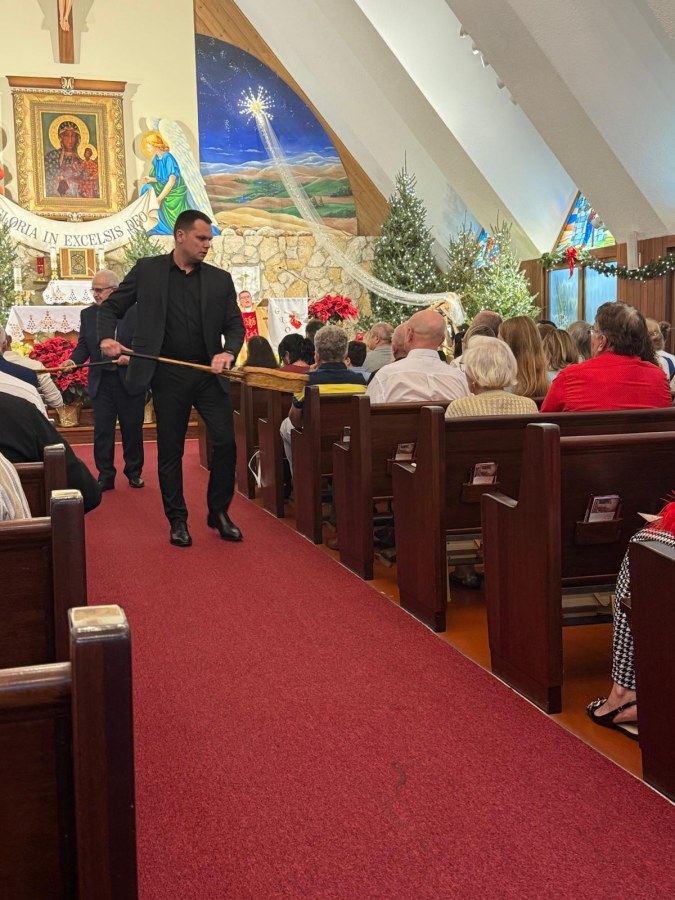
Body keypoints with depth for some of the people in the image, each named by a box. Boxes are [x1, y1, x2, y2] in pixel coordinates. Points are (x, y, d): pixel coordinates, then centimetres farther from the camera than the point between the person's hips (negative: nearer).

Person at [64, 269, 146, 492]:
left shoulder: (135, 312, -4)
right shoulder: (87, 314, 7)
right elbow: (83, 345, 8)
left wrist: (131, 357, -23)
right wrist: (73, 360, -11)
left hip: (130, 381, -3)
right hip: (100, 382, 3)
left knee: (132, 430, 8)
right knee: (102, 431, 3)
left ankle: (134, 473, 22)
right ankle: (105, 476, 11)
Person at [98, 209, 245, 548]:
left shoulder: (220, 279, 8)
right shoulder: (147, 270, 4)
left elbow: (235, 325, 8)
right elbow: (111, 307, 7)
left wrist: (229, 352, -12)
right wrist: (107, 337, -12)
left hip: (209, 374, 2)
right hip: (168, 376, -1)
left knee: (225, 442, -4)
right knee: (170, 451, 5)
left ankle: (219, 512, 14)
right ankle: (178, 520, 18)